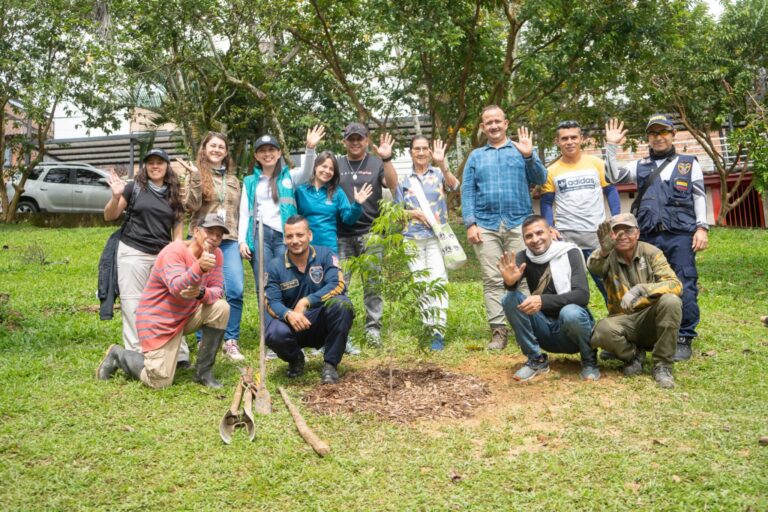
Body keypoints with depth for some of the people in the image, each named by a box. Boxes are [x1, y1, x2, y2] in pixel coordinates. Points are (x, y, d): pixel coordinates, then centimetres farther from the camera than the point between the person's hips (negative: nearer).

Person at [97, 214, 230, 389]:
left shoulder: (216, 255, -2)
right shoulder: (174, 252, -22)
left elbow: (217, 290, -7)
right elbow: (176, 288, -37)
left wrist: (201, 293, -30)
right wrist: (199, 268, -55)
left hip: (188, 314, 7)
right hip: (158, 320, -7)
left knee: (221, 308, -19)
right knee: (160, 381, -11)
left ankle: (204, 372, -5)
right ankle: (118, 355, 19)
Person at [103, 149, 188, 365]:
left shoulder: (174, 195, 11)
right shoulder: (134, 188, 2)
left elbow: (177, 231, 13)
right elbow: (109, 216, 5)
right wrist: (116, 196, -13)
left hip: (163, 256, 2)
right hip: (133, 253, -2)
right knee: (133, 306, 0)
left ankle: (178, 353, 6)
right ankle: (135, 355, 7)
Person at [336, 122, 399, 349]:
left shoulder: (376, 163, 9)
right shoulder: (336, 165, 14)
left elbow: (393, 185, -6)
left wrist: (387, 159, -19)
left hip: (370, 232, -1)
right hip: (341, 234, 1)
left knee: (372, 283, 1)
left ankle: (373, 329, 8)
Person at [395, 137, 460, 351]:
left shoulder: (438, 174, 5)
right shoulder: (404, 181, 13)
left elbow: (454, 185, -16)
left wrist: (442, 163, -32)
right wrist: (414, 213, -6)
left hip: (436, 236, -3)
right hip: (412, 239, 3)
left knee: (438, 282, -12)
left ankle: (438, 332, -16)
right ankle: (430, 327, 14)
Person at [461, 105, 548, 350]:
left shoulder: (522, 149, 13)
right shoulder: (476, 156, 18)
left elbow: (540, 179, 2)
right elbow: (467, 192, 11)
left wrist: (529, 156, -15)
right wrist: (470, 223, -1)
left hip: (519, 223, -1)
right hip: (486, 225, 1)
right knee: (493, 280, -2)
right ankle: (498, 331, 1)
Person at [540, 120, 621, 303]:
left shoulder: (596, 163, 3)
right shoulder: (551, 171, 3)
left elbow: (611, 192, 6)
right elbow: (546, 203, 6)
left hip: (598, 234, 0)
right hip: (565, 236, 0)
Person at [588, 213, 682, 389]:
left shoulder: (651, 253, -3)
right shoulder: (608, 257, -3)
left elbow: (675, 285, -16)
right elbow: (593, 267, -28)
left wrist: (640, 289, -34)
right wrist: (604, 250, -52)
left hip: (650, 318, 1)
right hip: (623, 320, 0)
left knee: (671, 301, -31)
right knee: (602, 330, -33)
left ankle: (662, 366, -15)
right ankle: (634, 355, 2)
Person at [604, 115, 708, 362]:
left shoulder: (689, 163, 14)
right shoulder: (640, 166, 19)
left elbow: (699, 197, 9)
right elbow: (615, 176, 5)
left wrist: (702, 228, -3)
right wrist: (611, 146, 1)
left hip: (680, 236, -2)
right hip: (648, 237, 2)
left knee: (685, 288, -5)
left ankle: (684, 339, 4)